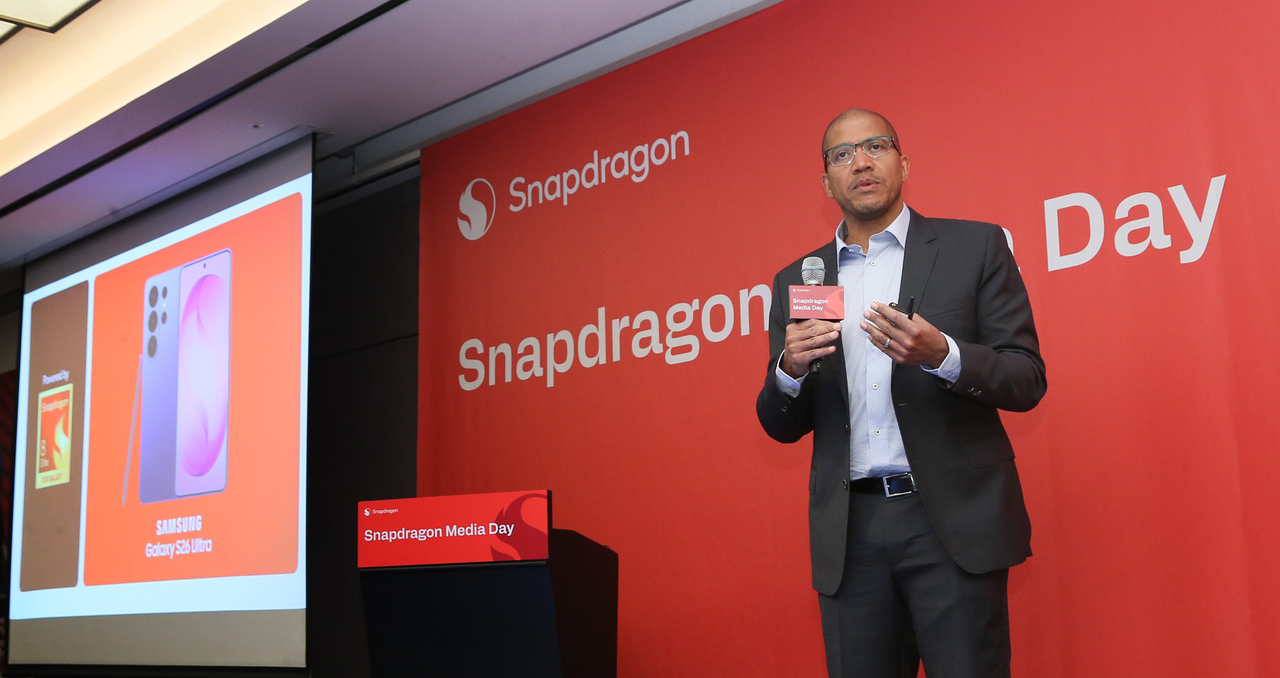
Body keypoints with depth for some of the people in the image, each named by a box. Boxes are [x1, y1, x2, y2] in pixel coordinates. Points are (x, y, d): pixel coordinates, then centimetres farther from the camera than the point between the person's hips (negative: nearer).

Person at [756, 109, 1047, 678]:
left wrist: (941, 354, -19)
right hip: (849, 532, 3)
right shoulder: (796, 281, 13)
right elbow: (782, 427, 13)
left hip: (954, 522, -2)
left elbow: (1027, 381, 0)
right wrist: (790, 368, -10)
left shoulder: (975, 247, 5)